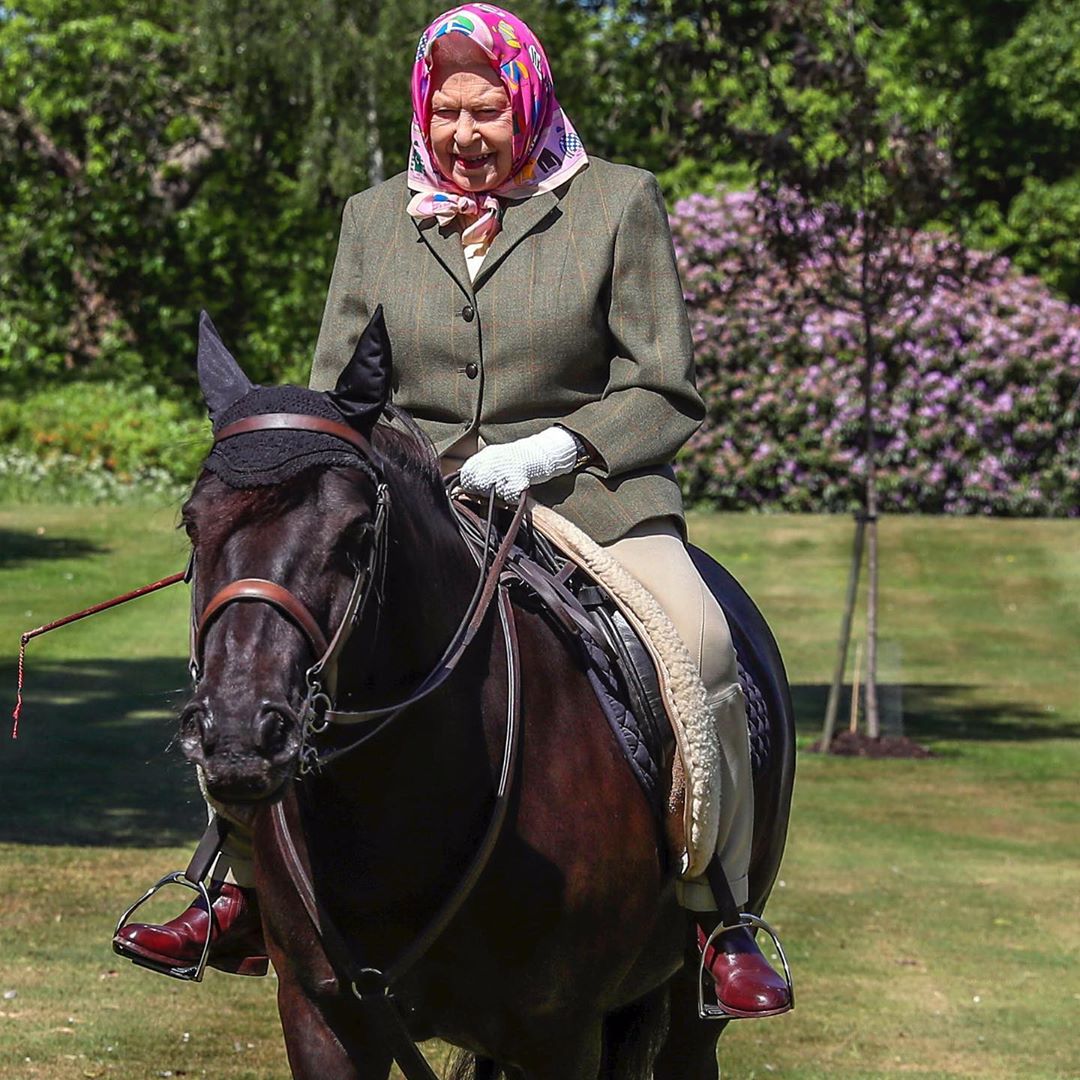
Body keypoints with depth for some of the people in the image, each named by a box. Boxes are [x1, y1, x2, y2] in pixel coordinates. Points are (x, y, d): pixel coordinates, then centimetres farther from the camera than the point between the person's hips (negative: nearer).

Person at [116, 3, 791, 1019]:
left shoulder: (619, 202, 3)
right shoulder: (374, 218, 12)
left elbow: (664, 395, 1)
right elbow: (335, 390, 14)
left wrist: (554, 448, -16)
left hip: (589, 494, -3)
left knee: (697, 643, -30)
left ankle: (722, 923, -19)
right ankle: (242, 898, -6)